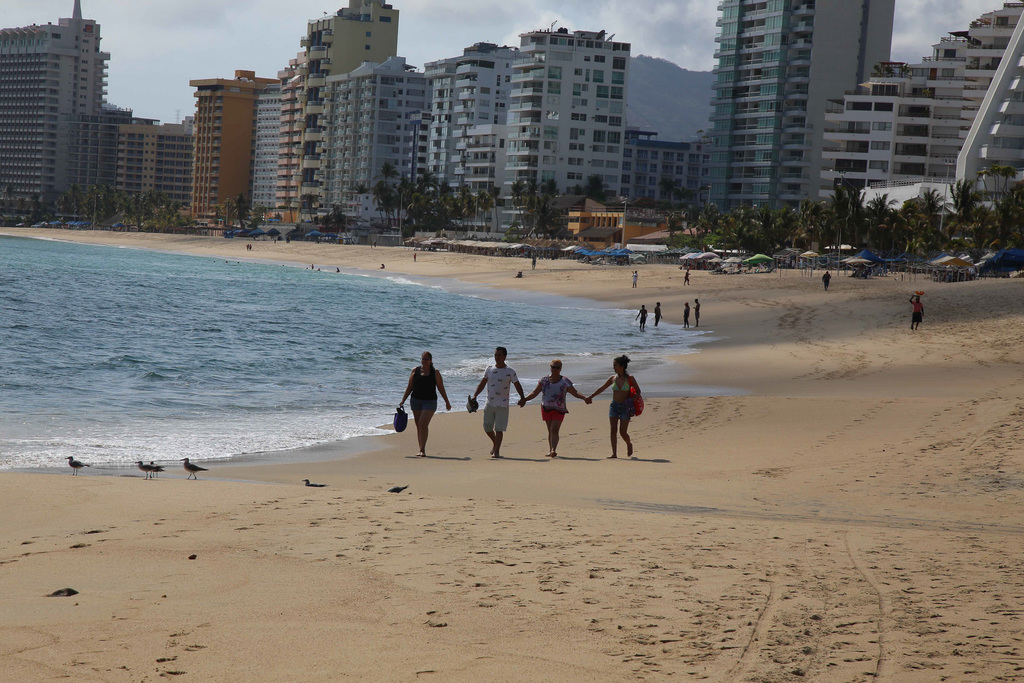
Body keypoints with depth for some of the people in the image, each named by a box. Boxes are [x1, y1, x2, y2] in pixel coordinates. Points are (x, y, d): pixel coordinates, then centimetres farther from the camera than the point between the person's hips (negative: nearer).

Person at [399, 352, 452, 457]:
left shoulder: (435, 373, 2)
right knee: (418, 425, 6)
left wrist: (447, 402, 9)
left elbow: (441, 388, 7)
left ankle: (422, 450, -19)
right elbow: (409, 387, 11)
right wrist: (403, 400, 6)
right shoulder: (415, 371, 7)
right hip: (416, 400, 3)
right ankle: (421, 450, 15)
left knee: (423, 423, -18)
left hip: (430, 401, -3)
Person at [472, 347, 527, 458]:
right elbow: (482, 384, 11)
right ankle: (494, 442, 36)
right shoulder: (489, 370, 7)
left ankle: (497, 450, -1)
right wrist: (475, 396, -1)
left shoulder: (510, 372, -3)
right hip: (490, 403, 4)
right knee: (487, 427, 9)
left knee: (499, 429, -7)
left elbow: (517, 385, 2)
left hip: (502, 405, -4)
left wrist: (522, 398, -13)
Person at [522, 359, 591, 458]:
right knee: (550, 430, 8)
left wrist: (584, 398, -16)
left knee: (554, 430, -17)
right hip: (546, 408, 3)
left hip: (559, 410, -3)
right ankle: (550, 450, 17)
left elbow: (575, 393, 1)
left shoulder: (565, 382, -1)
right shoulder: (544, 381, 5)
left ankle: (553, 450, -27)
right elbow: (534, 393, 8)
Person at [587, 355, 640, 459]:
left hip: (625, 407, -3)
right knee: (613, 430, -6)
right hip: (614, 406, 3)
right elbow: (601, 389, 14)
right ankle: (614, 454, -5)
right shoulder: (613, 378, 5)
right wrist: (590, 397, 14)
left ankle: (629, 444, 28)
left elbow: (638, 391, 3)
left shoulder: (629, 378, -4)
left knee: (623, 432, -4)